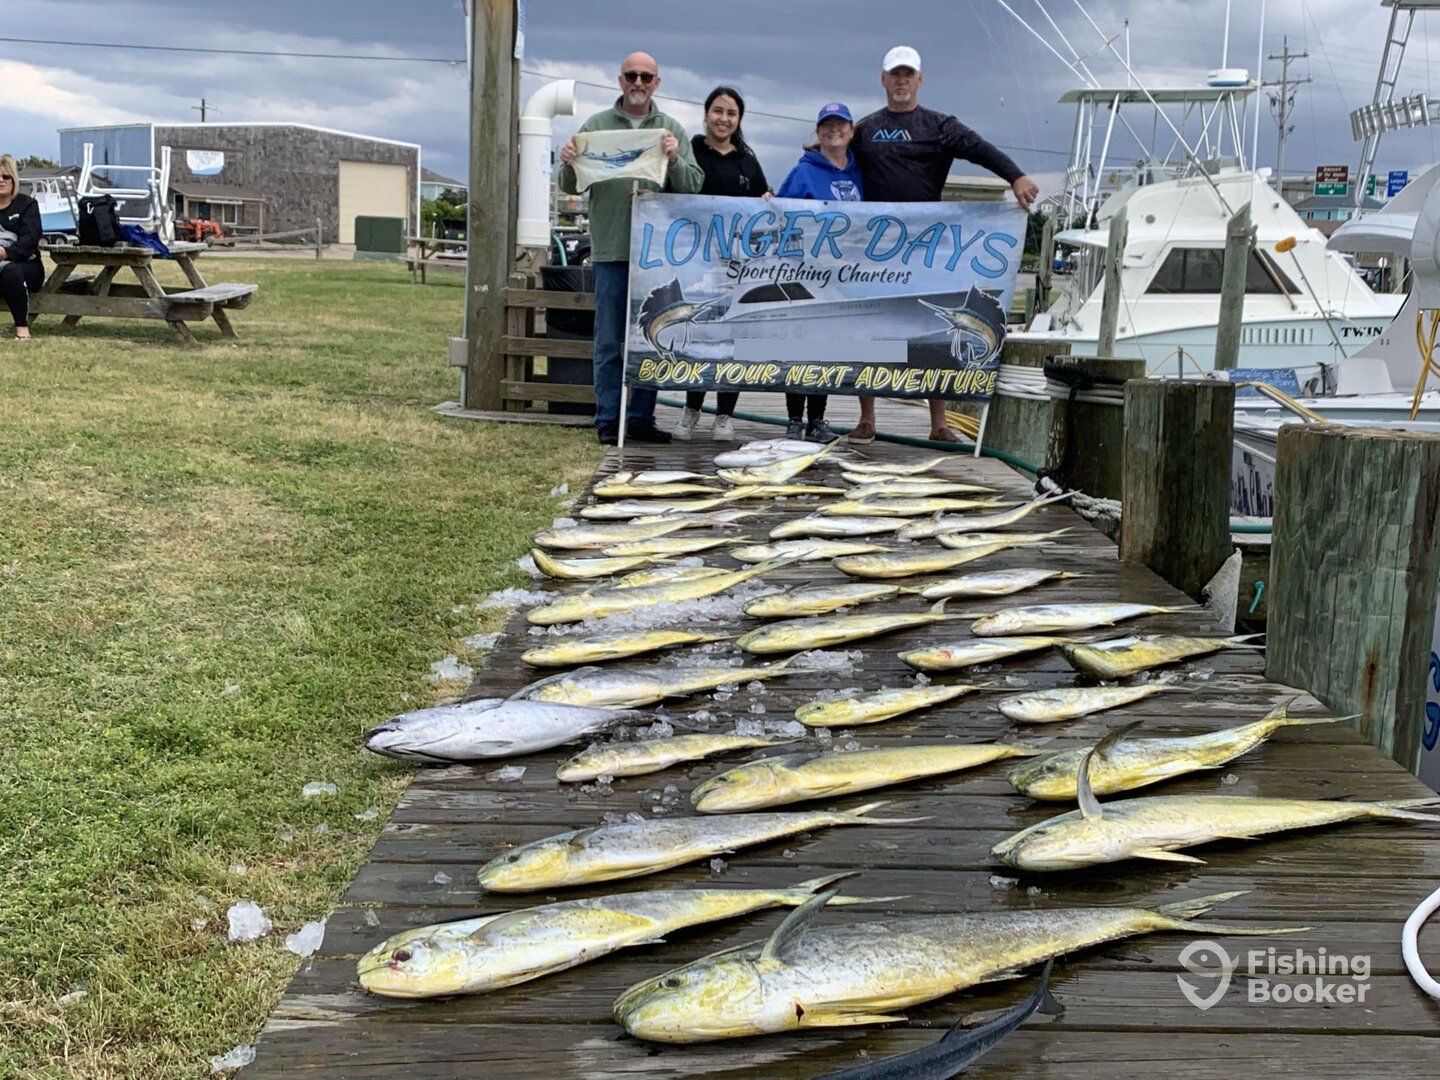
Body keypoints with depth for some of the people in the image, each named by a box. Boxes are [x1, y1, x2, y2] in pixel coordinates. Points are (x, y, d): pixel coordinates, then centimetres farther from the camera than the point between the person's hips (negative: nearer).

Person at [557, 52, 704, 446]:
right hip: (611, 250, -1)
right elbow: (569, 187, 4)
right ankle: (608, 420, 7)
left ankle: (642, 418, 15)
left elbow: (693, 187, 0)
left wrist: (674, 160, -17)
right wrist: (568, 164, -17)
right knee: (609, 342, 1)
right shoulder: (596, 126, 7)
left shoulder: (672, 130, 10)